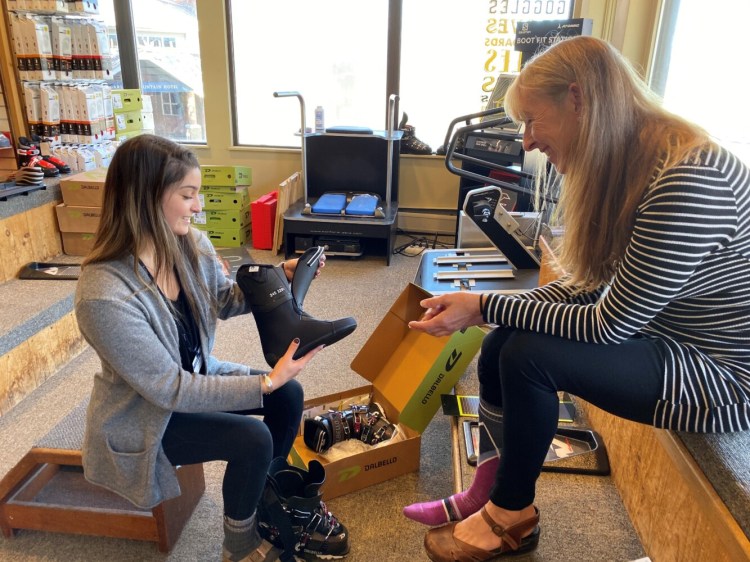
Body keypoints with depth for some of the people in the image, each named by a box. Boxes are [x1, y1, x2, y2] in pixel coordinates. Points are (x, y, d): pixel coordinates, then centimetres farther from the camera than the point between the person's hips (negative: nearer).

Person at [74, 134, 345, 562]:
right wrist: (266, 381, -31)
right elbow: (171, 390, -30)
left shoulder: (191, 244, -13)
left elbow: (226, 300, 6)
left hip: (194, 376, 7)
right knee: (252, 439, -19)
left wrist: (280, 276, -11)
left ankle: (267, 496, 23)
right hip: (144, 417, -7)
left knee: (289, 395, -4)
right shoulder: (104, 295, -35)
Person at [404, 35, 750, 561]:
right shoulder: (622, 165, -2)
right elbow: (586, 287, 2)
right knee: (500, 346, -1)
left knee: (529, 355, -22)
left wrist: (486, 308, -21)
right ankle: (492, 493, 15)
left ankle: (512, 517, 3)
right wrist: (490, 307, -8)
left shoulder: (687, 179, -29)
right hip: (658, 334, 8)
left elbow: (608, 325, -26)